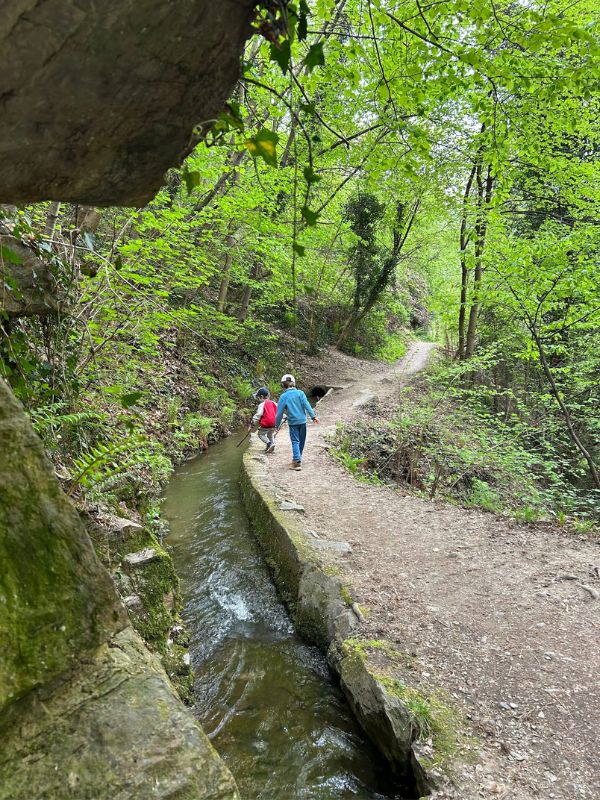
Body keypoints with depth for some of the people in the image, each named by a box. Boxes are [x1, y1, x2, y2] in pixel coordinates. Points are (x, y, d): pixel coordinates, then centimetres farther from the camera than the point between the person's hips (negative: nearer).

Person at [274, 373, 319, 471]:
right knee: (301, 441, 16)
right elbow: (307, 405, -9)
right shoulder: (300, 393, -1)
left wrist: (277, 425, 3)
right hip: (302, 421, 3)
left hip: (293, 422, -3)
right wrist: (313, 416, -9)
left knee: (295, 442, 1)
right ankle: (297, 459, 28)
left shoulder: (284, 396, -6)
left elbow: (280, 412, -5)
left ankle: (297, 462, -12)